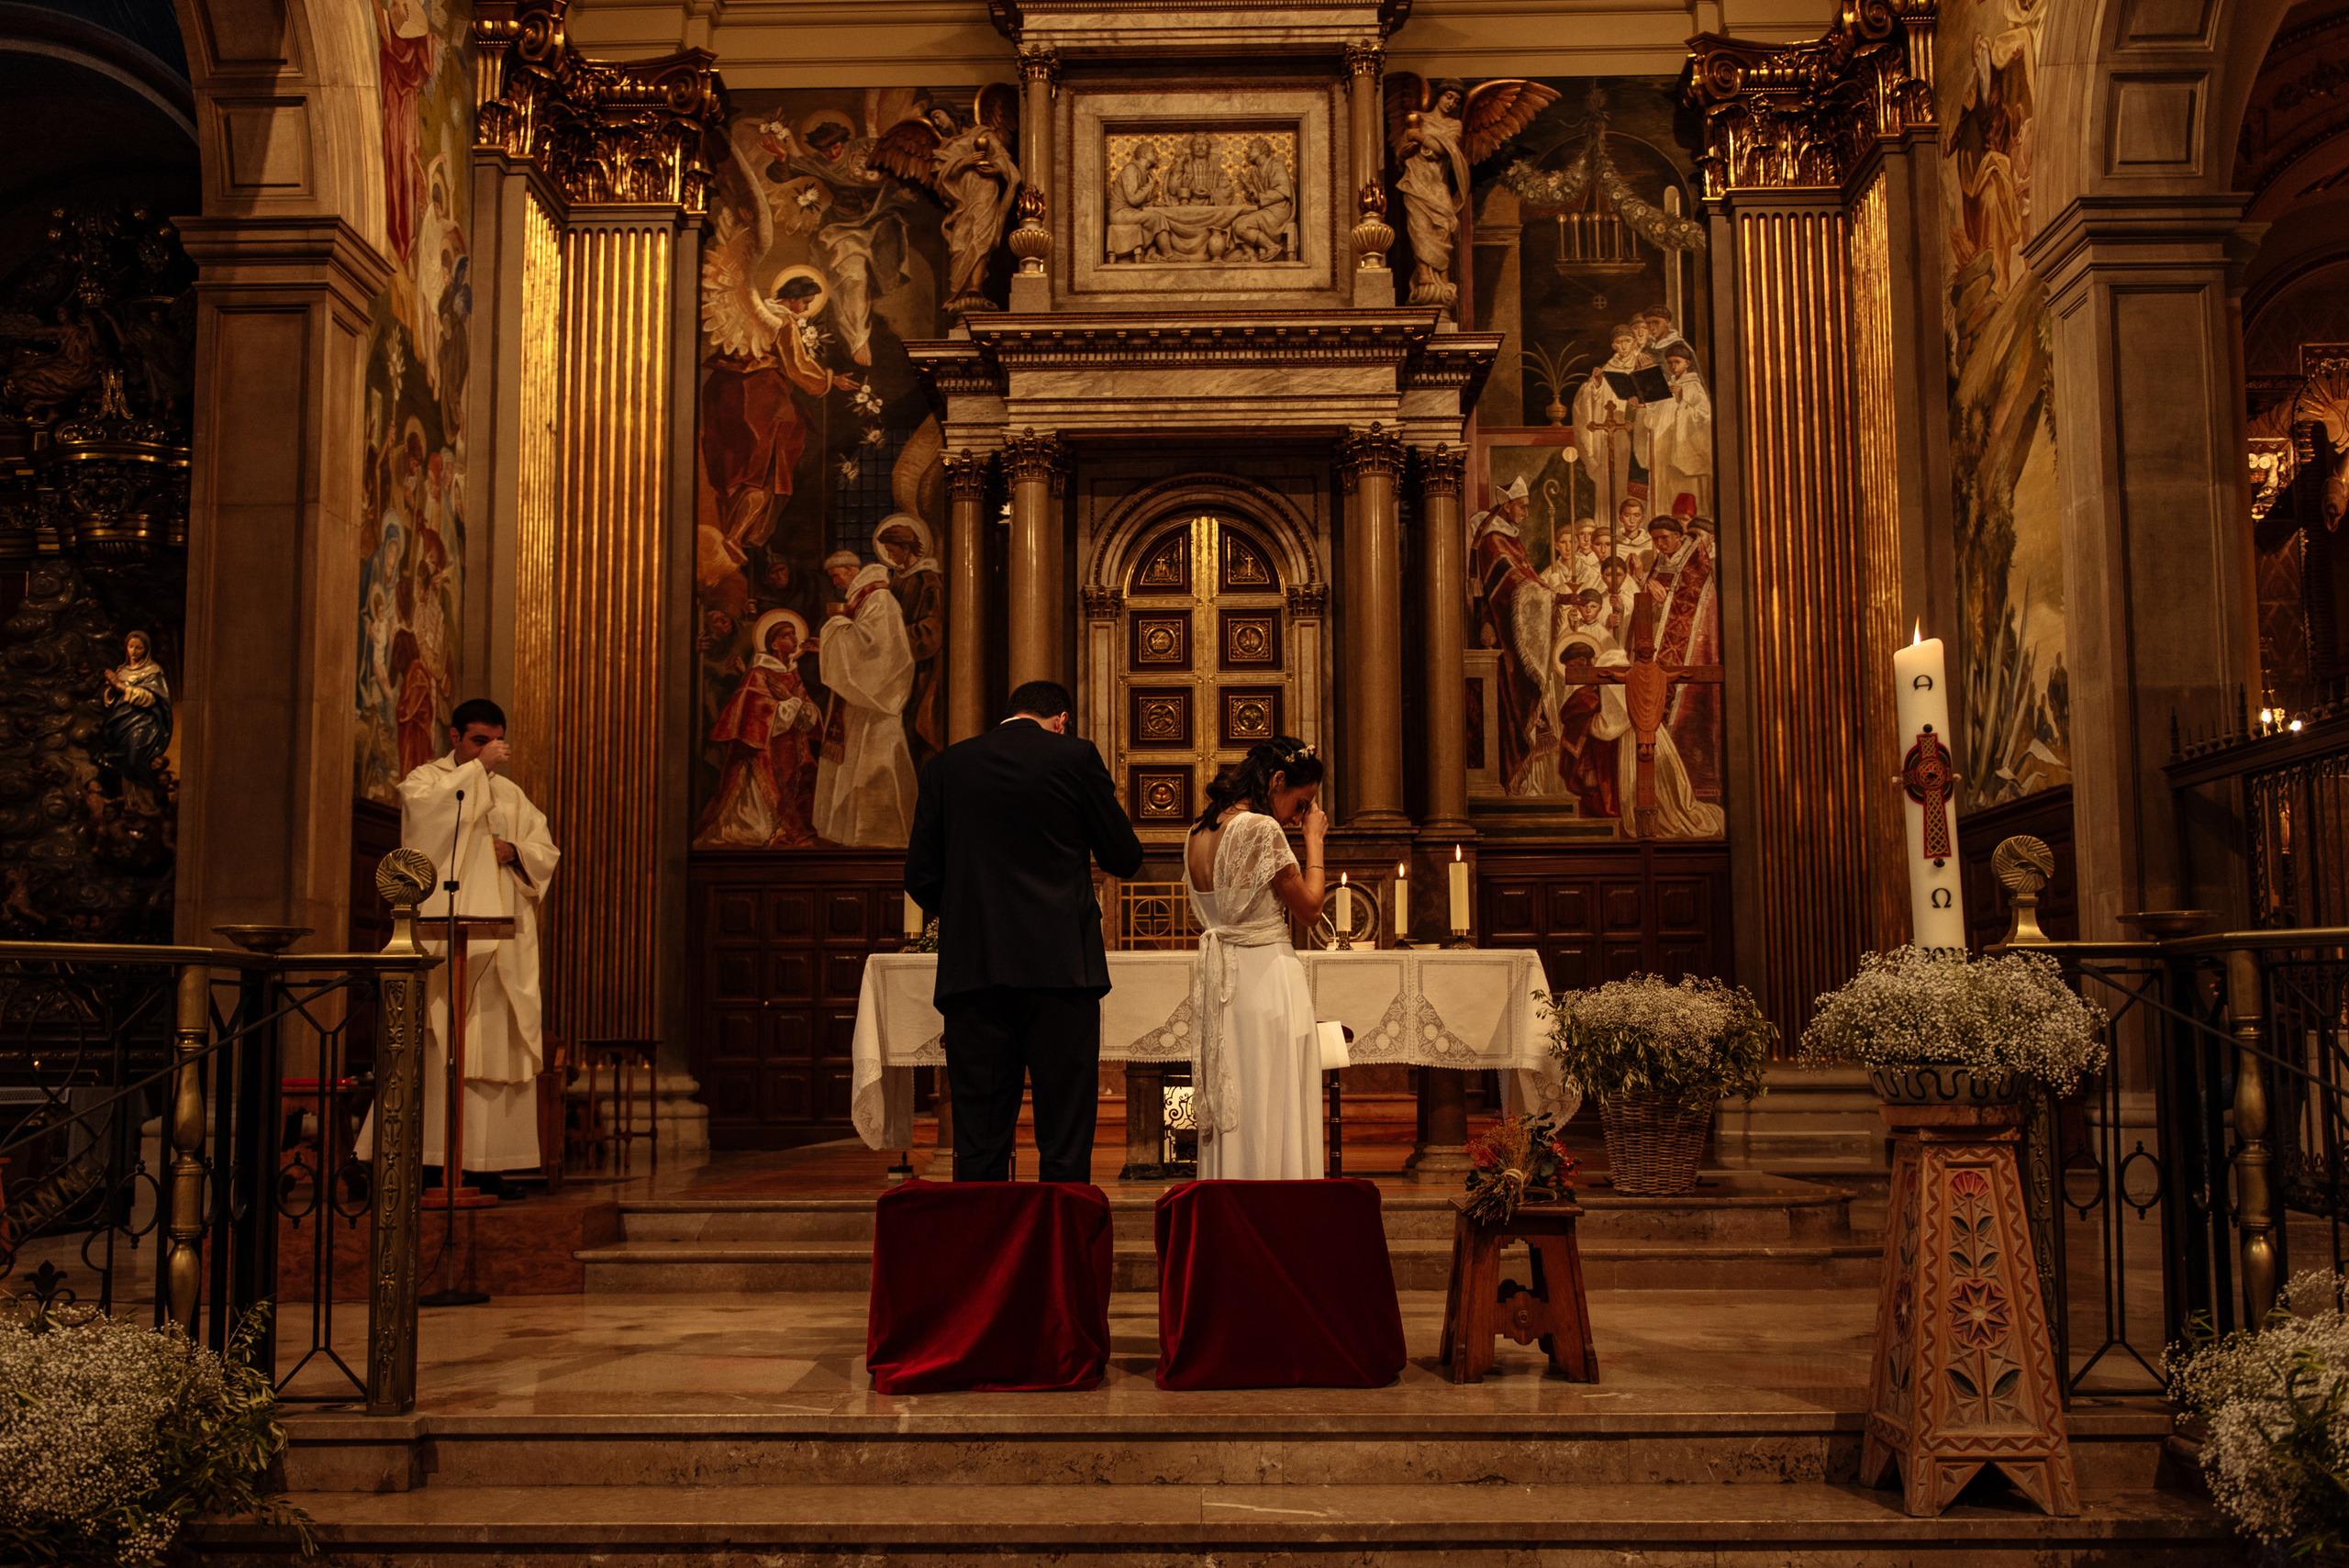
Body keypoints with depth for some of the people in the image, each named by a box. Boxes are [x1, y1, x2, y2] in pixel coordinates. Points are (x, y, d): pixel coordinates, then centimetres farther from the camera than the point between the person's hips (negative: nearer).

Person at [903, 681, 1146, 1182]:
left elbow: (920, 877, 9)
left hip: (973, 969, 3)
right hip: (1060, 966, -3)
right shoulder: (1076, 757, 2)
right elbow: (1125, 858, 6)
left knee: (979, 1145, 6)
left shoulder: (947, 764, 10)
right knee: (1065, 1139, 2)